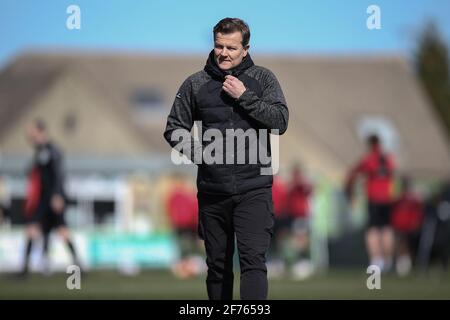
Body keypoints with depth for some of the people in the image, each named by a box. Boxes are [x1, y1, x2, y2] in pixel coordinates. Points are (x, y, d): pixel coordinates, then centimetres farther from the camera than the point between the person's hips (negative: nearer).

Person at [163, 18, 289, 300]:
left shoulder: (262, 78, 4)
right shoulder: (196, 83, 7)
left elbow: (281, 121, -6)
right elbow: (174, 128, 12)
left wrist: (244, 96, -12)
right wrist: (198, 153, -3)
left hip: (253, 189, -2)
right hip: (212, 191, 2)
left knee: (254, 261, -15)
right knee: (217, 265, 11)